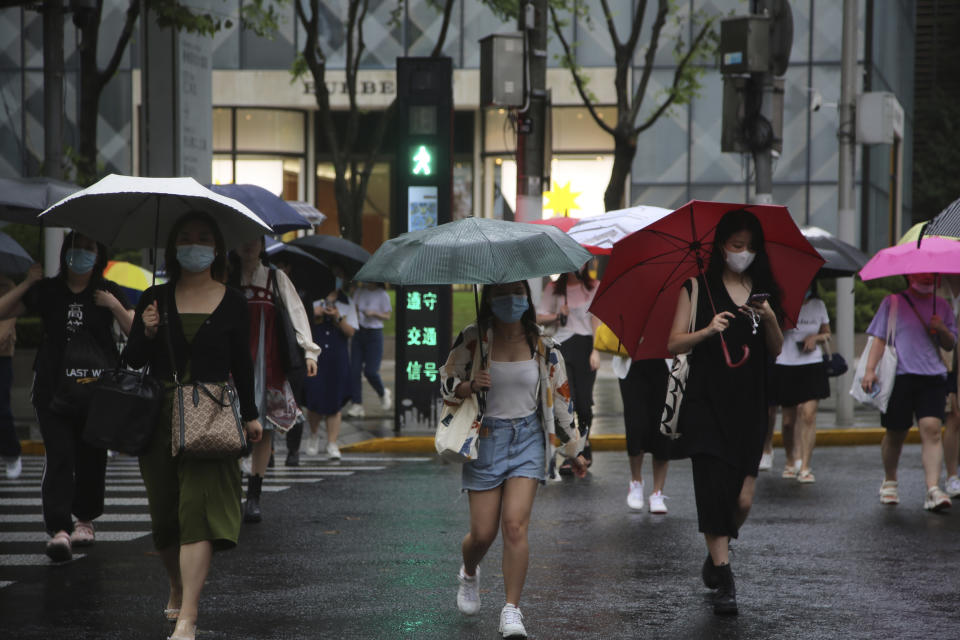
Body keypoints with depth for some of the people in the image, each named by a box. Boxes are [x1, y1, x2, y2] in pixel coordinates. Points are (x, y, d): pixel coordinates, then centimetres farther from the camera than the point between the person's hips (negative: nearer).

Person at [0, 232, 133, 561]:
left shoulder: (108, 292, 8)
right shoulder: (47, 291, 9)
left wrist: (115, 307, -12)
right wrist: (27, 284, -4)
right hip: (55, 389, 0)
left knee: (93, 457, 6)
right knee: (59, 457, -11)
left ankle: (85, 519, 26)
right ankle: (59, 529, -17)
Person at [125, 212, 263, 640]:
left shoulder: (232, 303, 4)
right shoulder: (156, 299, 6)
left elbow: (242, 363, 13)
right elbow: (132, 360, 6)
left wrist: (250, 414, 17)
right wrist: (147, 333, -13)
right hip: (160, 413, 2)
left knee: (199, 506, -15)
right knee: (165, 512, 10)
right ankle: (178, 588, 37)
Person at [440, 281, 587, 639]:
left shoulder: (543, 347, 0)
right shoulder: (472, 340, -4)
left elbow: (561, 397, 9)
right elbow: (446, 383, 4)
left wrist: (574, 449, 14)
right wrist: (470, 387, -19)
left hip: (527, 438, 0)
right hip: (486, 438, 0)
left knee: (515, 525, -14)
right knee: (483, 533, 0)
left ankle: (511, 611, -8)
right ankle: (469, 575, 37)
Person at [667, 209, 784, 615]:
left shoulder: (763, 291, 12)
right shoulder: (697, 288, 4)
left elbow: (777, 350, 11)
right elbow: (674, 344, 1)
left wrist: (770, 319, -7)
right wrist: (707, 331, -15)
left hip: (749, 404, 3)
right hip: (706, 402, -3)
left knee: (742, 498, -2)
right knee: (714, 487, -11)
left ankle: (717, 553, 25)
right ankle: (723, 580, -7)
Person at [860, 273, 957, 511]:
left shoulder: (941, 305, 15)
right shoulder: (892, 302, 7)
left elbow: (951, 345, 19)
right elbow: (879, 338, 4)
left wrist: (942, 330, -3)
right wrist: (870, 369, -8)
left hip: (932, 376, 1)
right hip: (899, 375, -1)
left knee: (931, 428, -15)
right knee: (895, 433, 6)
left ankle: (933, 488, -22)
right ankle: (889, 481, 29)